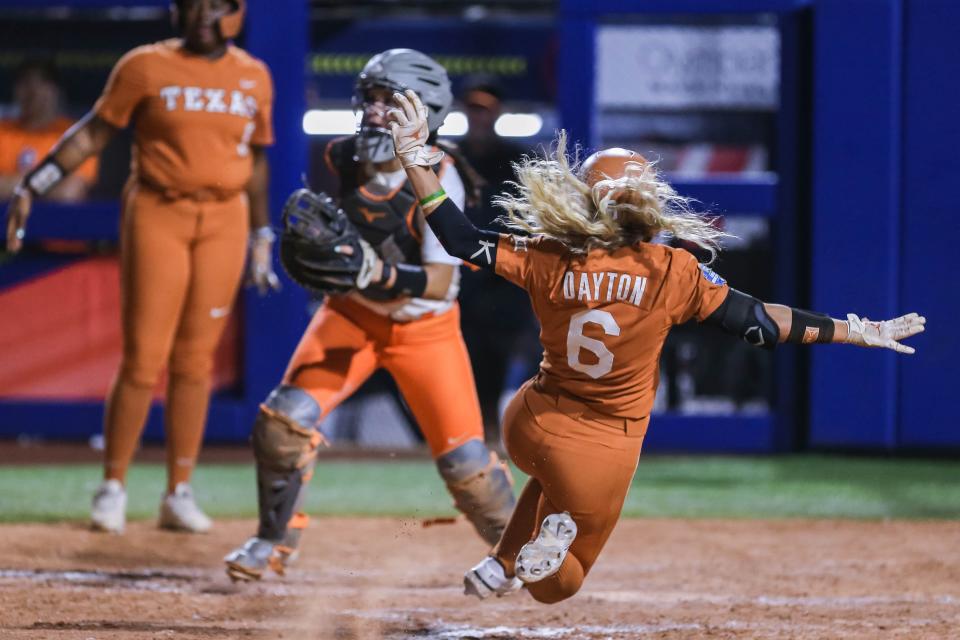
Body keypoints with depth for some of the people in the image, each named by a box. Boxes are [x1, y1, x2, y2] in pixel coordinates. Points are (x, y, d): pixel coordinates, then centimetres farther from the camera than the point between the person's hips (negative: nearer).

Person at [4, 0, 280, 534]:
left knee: (195, 360, 2)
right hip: (157, 214, -3)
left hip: (225, 219, 3)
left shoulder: (254, 77, 8)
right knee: (144, 358, -7)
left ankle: (180, 494, 8)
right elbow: (94, 133, -2)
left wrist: (261, 237, 15)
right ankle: (113, 487, 3)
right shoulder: (146, 66, -2)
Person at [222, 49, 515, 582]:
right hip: (352, 315, 4)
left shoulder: (439, 180, -26)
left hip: (424, 328, -4)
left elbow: (439, 282, -30)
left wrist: (378, 273, -45)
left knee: (463, 458, -7)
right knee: (285, 416, -14)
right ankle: (275, 540, 6)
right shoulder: (344, 159, -11)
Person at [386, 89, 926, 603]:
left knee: (554, 476, 40)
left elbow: (462, 239, -12)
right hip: (612, 448, -1)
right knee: (555, 586, 18)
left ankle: (503, 565, 8)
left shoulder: (548, 260, -15)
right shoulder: (674, 272, -18)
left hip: (537, 424, 1)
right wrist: (860, 332, -7)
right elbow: (759, 322, -15)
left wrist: (415, 157, -7)